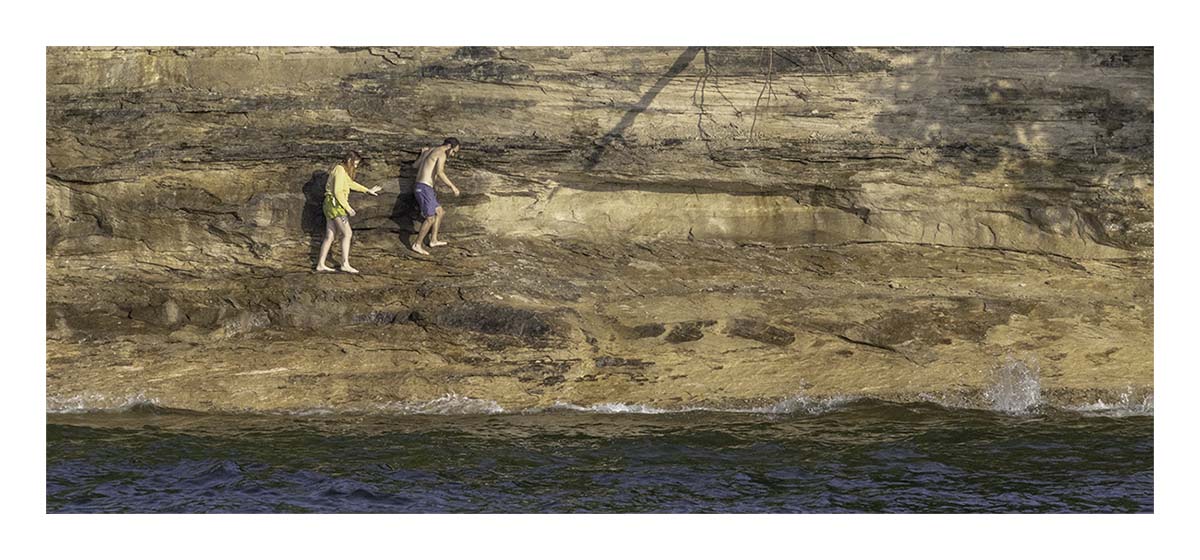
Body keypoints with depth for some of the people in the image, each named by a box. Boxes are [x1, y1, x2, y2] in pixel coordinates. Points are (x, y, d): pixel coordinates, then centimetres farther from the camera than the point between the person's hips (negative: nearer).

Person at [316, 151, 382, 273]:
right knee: (347, 233, -11)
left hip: (331, 205, 10)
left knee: (330, 236, 8)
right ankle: (345, 264, -15)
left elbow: (351, 183, 34)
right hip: (335, 204, -10)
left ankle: (320, 264, 8)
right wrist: (347, 207, -17)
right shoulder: (340, 171, -14)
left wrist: (368, 190, 41)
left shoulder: (344, 171, 17)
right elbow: (337, 192, -20)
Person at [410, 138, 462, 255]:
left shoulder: (428, 151, 18)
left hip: (419, 187, 10)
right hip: (425, 188, -10)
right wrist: (452, 186, -21)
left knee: (439, 212, 18)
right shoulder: (442, 154, -10)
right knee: (430, 218, -6)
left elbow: (415, 165, 29)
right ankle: (417, 244, -2)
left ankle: (433, 240, 19)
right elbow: (440, 172, -26)